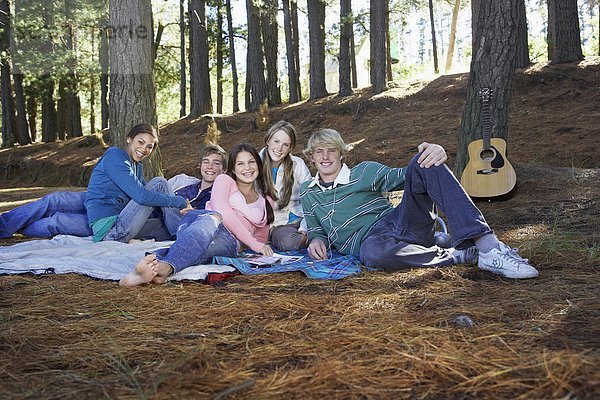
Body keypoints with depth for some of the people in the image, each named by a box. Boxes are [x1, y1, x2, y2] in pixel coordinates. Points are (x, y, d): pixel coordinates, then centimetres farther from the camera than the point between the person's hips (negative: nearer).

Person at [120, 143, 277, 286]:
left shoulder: (266, 201, 30)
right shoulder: (224, 180, 18)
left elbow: (261, 238, 34)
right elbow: (222, 211, -1)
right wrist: (253, 243, -7)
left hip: (230, 242, 2)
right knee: (213, 218, -42)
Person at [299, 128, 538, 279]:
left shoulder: (364, 172, 15)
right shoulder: (307, 193, 19)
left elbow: (402, 176, 7)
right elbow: (315, 228, 25)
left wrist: (436, 153, -13)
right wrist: (316, 240, -1)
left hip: (397, 222, 2)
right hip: (366, 241, -1)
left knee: (424, 163, -24)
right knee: (374, 254, -44)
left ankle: (488, 248, -35)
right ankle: (455, 256, -23)